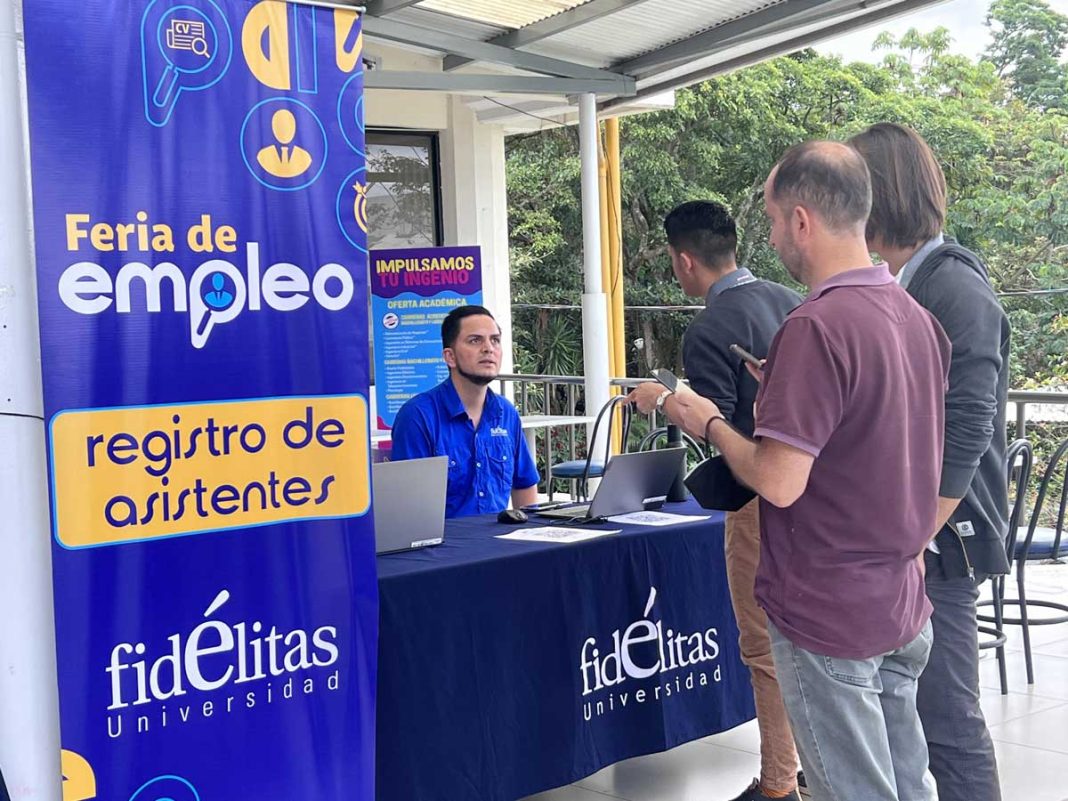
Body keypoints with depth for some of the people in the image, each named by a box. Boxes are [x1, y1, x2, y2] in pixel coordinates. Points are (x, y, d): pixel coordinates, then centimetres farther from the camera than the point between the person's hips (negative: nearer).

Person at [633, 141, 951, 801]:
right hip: (903, 607, 9)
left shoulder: (816, 327, -22)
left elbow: (779, 482, -24)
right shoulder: (918, 317, 5)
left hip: (828, 616, -9)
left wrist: (708, 423, -8)